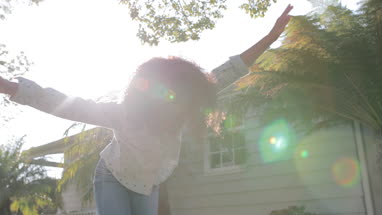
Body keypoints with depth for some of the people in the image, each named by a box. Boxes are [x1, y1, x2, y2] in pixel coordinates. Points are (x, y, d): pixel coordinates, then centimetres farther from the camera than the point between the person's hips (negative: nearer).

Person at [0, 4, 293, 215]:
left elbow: (226, 73, -28)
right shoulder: (124, 114, -36)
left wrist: (271, 37, -31)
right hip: (114, 178, -4)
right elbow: (61, 104, -35)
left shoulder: (178, 108, -28)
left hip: (148, 185, 4)